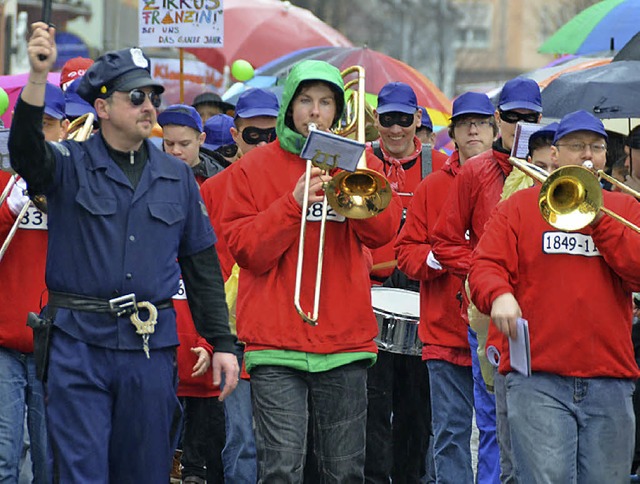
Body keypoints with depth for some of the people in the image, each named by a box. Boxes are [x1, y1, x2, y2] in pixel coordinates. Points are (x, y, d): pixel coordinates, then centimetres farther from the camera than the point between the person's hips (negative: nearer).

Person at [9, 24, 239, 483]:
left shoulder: (177, 177, 11)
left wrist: (223, 341, 9)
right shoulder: (71, 165, 1)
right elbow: (27, 151, -22)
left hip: (152, 346, 3)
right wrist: (38, 76, -36)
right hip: (79, 341, -3)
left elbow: (203, 264, 15)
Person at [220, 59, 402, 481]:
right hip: (277, 343, -2)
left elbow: (384, 231, 0)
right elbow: (246, 249, -2)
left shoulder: (359, 162, 13)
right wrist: (295, 203, -13)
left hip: (346, 343, 2)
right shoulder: (255, 168, 7)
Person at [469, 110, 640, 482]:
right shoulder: (519, 206, 11)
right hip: (538, 379, -2)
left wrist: (599, 219, -8)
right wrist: (499, 295, -21)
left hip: (610, 381, 3)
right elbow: (485, 266, 1)